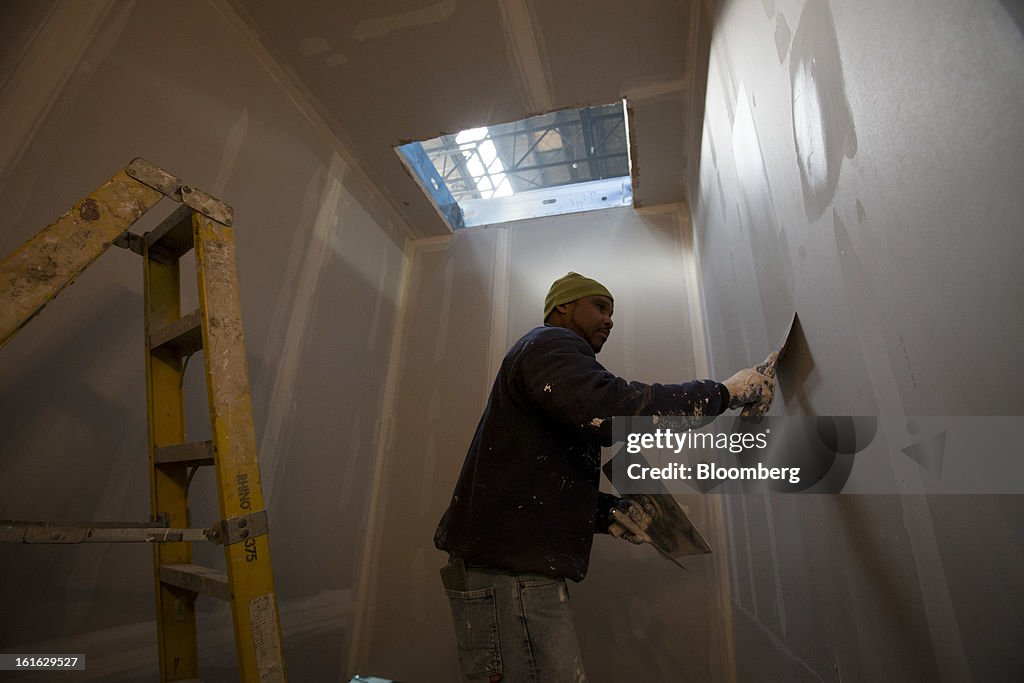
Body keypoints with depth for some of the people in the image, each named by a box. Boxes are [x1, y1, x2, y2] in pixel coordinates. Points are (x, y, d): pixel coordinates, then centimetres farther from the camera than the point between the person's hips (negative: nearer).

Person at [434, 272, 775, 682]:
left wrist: (608, 514, 10)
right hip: (508, 572, -10)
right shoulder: (549, 342, -6)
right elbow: (608, 411, -28)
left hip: (515, 571, 10)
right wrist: (723, 392, -18)